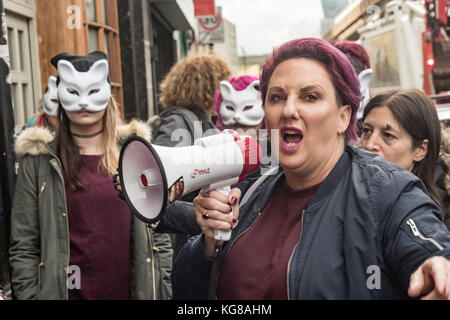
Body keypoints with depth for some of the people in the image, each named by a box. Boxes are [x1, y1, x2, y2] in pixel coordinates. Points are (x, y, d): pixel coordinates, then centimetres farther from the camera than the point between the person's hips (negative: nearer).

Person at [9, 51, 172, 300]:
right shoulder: (38, 162, -1)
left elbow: (159, 232, 5)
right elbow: (23, 248, -2)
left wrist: (165, 291, 1)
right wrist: (29, 295, -9)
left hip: (134, 289, 2)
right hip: (70, 291, -1)